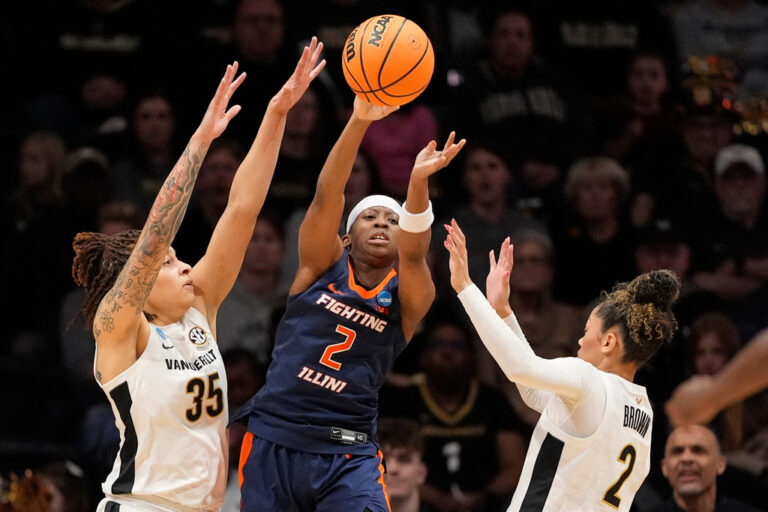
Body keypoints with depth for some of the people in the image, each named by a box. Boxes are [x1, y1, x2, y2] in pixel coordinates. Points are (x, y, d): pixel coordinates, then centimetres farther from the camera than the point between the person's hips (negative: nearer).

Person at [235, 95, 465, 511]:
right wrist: (358, 122, -26)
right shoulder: (323, 266, 5)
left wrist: (419, 182, -36)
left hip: (348, 454, -1)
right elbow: (326, 195, -10)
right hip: (274, 440, 1)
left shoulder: (407, 298, 4)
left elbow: (413, 253, -17)